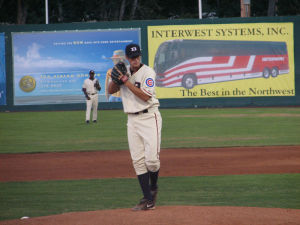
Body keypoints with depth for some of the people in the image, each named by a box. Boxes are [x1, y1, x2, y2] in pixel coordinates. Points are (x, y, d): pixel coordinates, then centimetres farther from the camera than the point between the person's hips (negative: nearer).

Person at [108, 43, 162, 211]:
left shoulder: (147, 72, -8)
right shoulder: (125, 71, 12)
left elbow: (145, 96, -18)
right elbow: (111, 90, 10)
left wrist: (126, 82, -19)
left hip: (149, 117, -5)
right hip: (132, 120, 6)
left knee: (152, 158, -12)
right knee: (138, 160, 0)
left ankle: (153, 187, 17)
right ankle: (148, 200, 1)